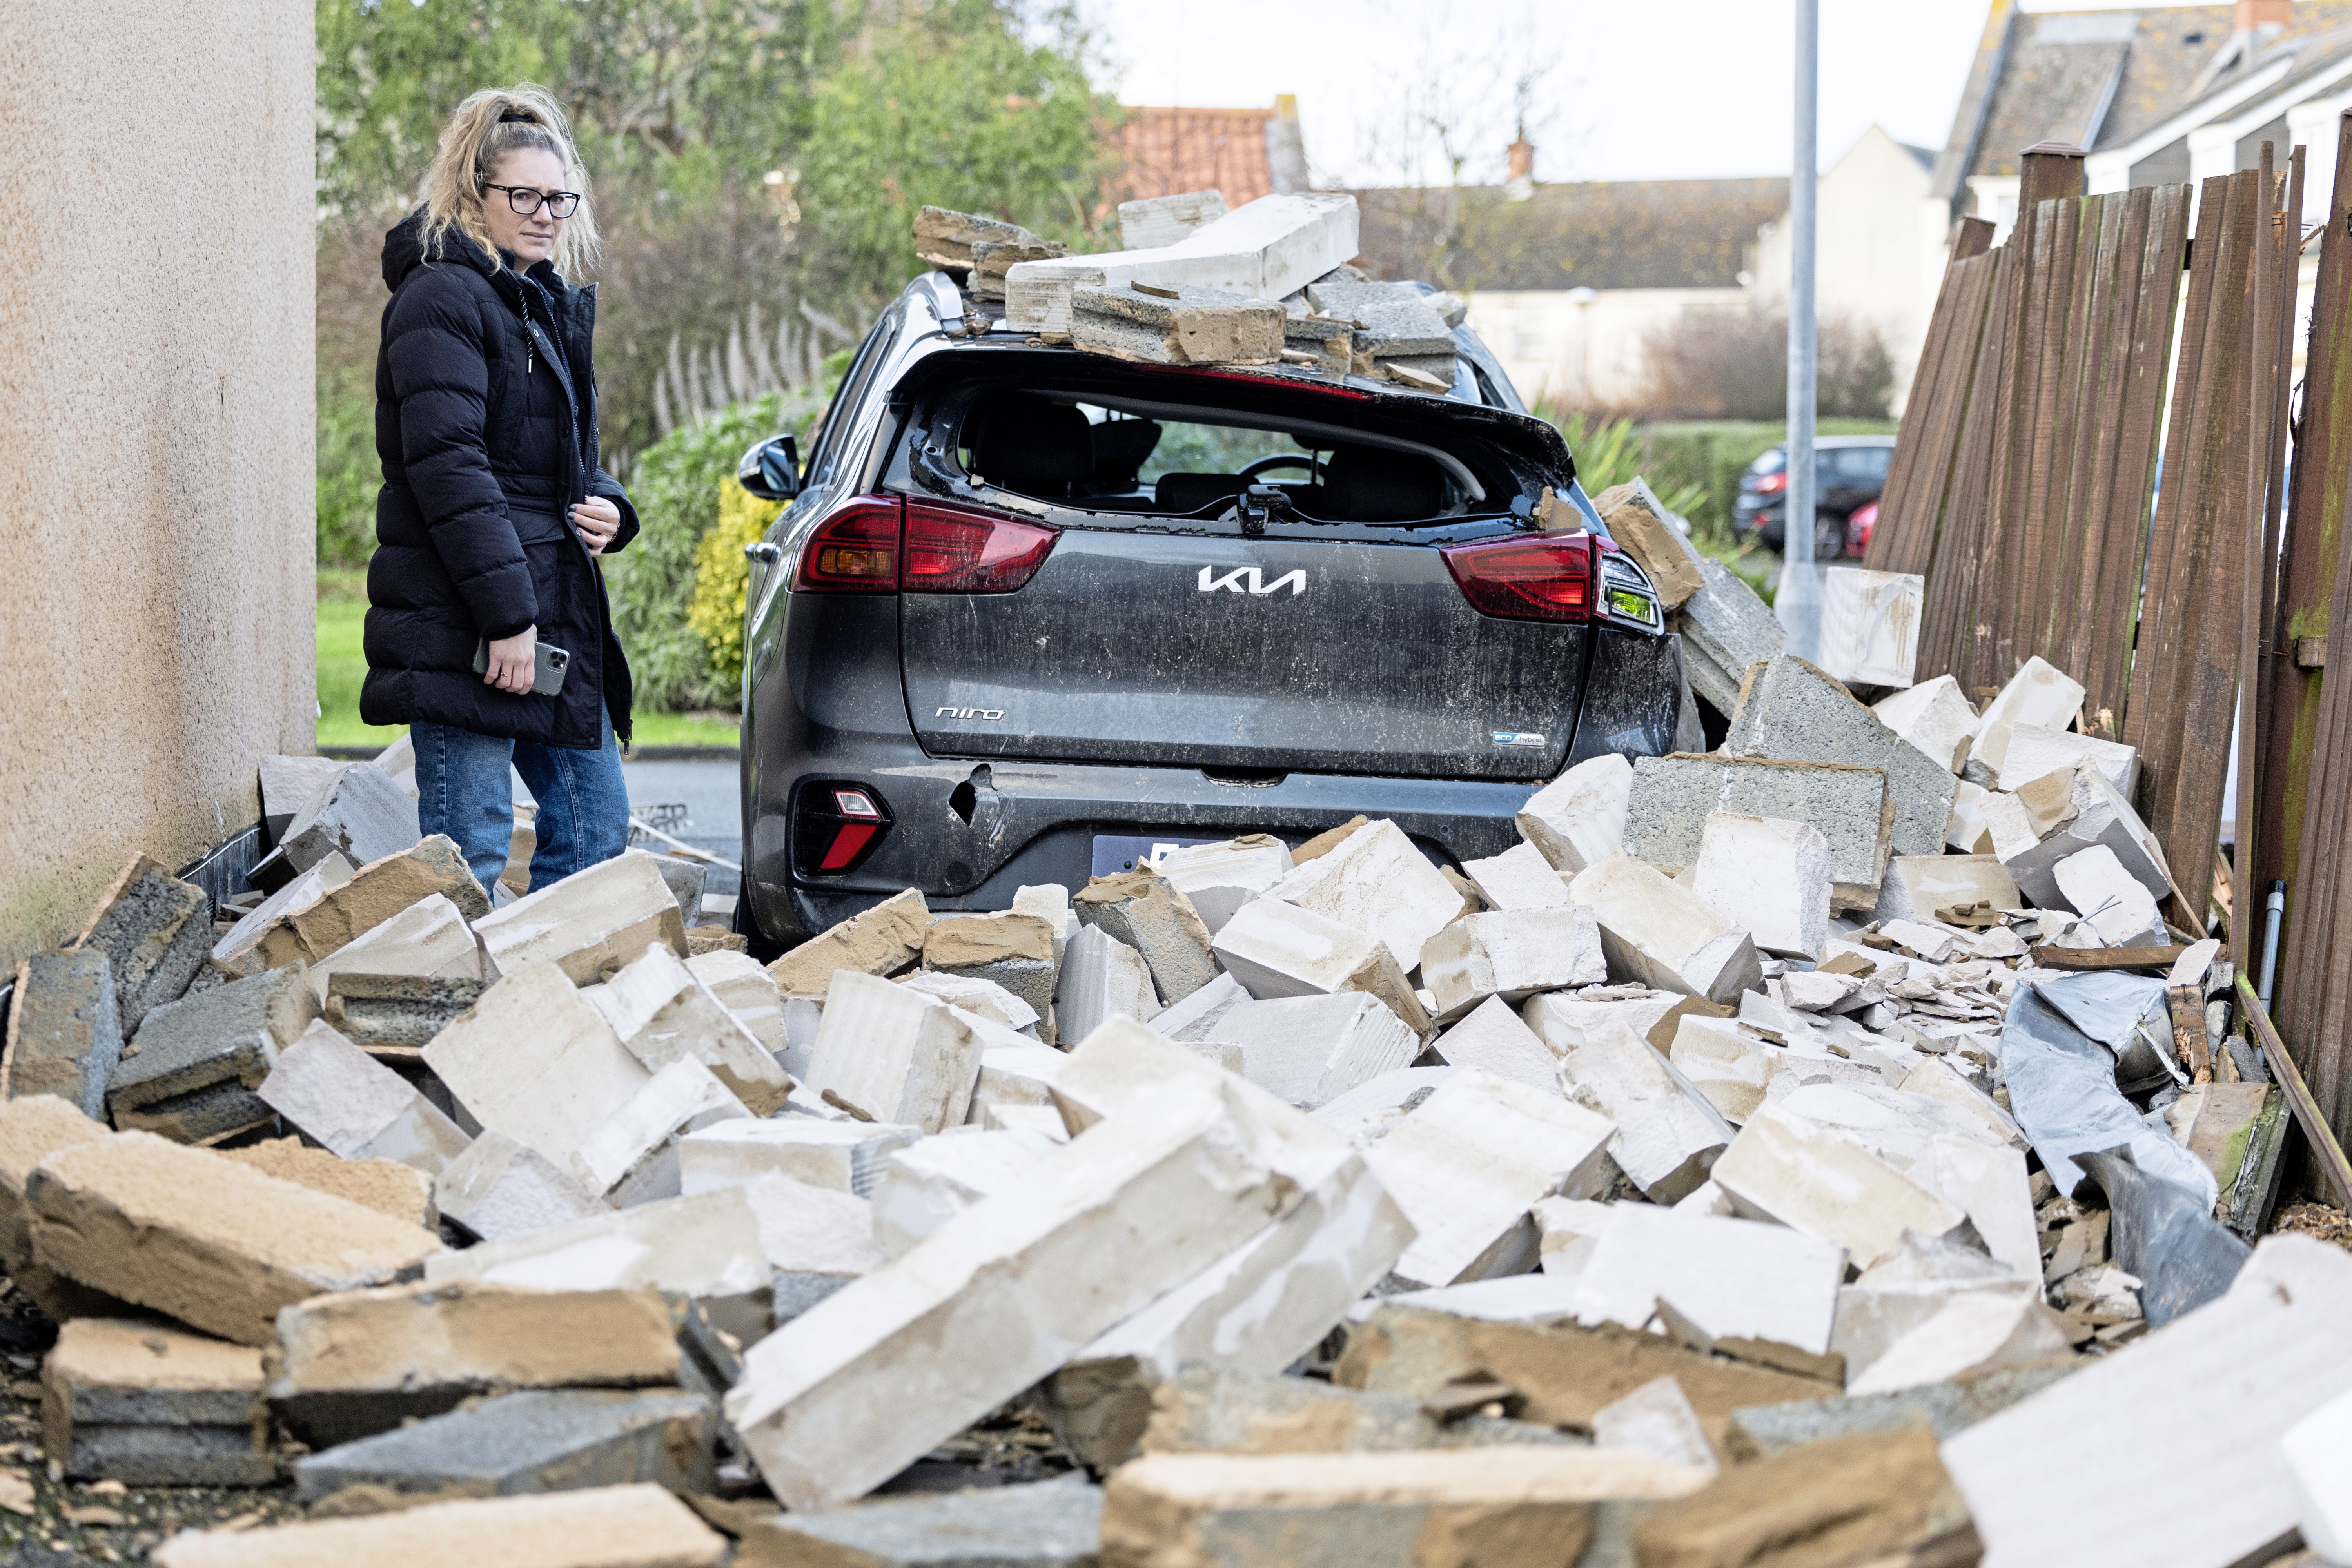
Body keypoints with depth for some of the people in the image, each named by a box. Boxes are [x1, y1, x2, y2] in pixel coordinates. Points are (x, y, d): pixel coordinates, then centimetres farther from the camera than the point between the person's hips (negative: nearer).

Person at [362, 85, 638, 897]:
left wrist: (606, 505, 4)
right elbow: (448, 466, -19)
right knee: (471, 848, -7)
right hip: (463, 624, -9)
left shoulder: (555, 306, 19)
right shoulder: (443, 299, -10)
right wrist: (506, 615, -23)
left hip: (557, 614, 9)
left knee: (596, 824, 11)